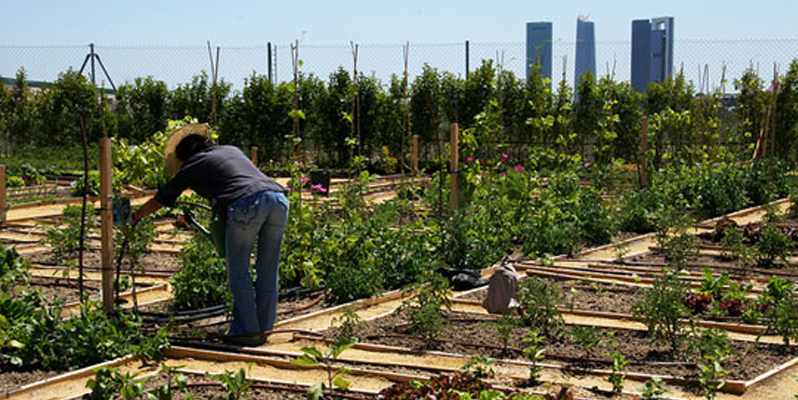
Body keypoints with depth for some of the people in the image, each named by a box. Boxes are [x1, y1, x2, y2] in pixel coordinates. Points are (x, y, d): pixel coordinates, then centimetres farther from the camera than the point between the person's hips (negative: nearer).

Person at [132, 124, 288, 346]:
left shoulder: (195, 164, 18)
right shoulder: (232, 150, 33)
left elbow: (162, 199, 28)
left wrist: (136, 216, 43)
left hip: (246, 203, -6)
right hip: (278, 198, 6)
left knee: (238, 270, 6)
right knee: (267, 270, 11)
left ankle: (247, 330, 3)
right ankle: (264, 327, 15)